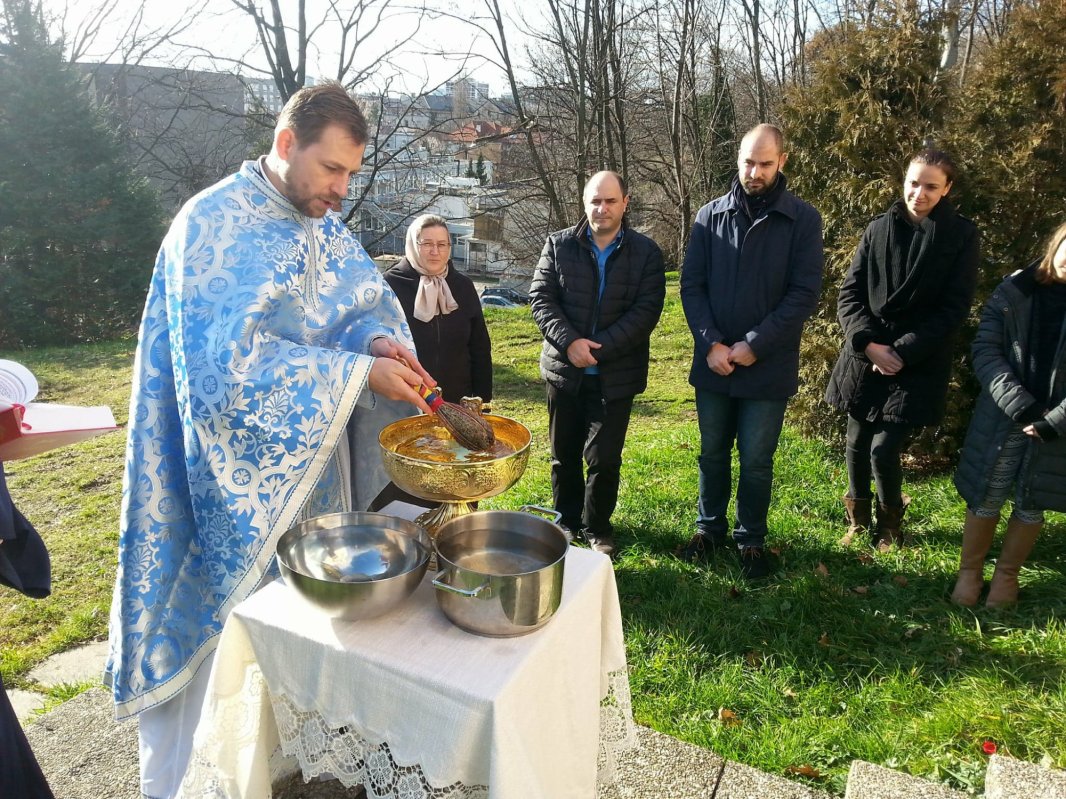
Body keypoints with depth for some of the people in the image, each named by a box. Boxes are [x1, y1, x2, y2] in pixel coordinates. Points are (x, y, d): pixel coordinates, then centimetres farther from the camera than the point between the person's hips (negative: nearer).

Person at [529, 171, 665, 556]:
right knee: (564, 454, 14)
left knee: (604, 458, 2)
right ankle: (566, 521, 33)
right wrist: (569, 342, -19)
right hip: (564, 369, 2)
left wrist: (598, 349, -18)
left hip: (616, 375, -2)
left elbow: (646, 310, -9)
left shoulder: (646, 252, -1)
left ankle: (597, 528, 24)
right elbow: (540, 297, -4)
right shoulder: (558, 244, 3)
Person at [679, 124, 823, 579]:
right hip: (713, 364, 2)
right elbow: (691, 285, 0)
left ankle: (751, 540, 28)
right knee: (713, 453, 15)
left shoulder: (803, 220, -3)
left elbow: (805, 294, -9)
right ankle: (710, 529, 33)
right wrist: (711, 343, -12)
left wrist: (753, 346, -15)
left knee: (756, 461, 9)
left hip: (769, 367, -2)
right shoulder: (711, 216, 2)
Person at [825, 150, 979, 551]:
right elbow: (849, 294, 2)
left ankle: (889, 523, 22)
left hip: (919, 364, -3)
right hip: (865, 356, 3)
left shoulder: (961, 235, -1)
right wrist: (868, 343, -12)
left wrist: (903, 352, -13)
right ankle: (859, 520, 33)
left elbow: (954, 308, -5)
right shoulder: (878, 228, 5)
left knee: (884, 450, -8)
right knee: (857, 443, 9)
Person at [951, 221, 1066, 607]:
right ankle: (969, 571, 24)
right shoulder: (1014, 291, -3)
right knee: (985, 498, 7)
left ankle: (1007, 574, 30)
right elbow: (985, 350, -6)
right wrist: (1022, 407, -14)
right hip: (1002, 417, 0)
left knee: (1031, 504, 11)